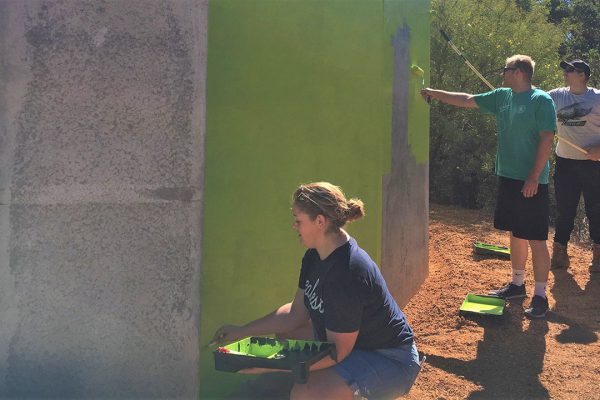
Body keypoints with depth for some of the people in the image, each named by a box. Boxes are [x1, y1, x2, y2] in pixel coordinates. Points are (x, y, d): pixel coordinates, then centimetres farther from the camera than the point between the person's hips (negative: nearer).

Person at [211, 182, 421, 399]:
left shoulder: (347, 273, -30)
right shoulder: (315, 256, -1)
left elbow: (338, 351, -25)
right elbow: (296, 313, 6)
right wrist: (242, 331, 3)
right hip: (352, 341, 10)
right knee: (285, 331, 11)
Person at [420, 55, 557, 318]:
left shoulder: (541, 101, -11)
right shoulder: (502, 97, 10)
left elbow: (547, 139, -15)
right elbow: (467, 101, 18)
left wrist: (534, 177, -19)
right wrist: (435, 94, 17)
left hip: (532, 182, -7)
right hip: (508, 177, 7)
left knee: (536, 239, -3)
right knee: (516, 234, 16)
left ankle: (540, 296, 5)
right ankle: (517, 284, 29)